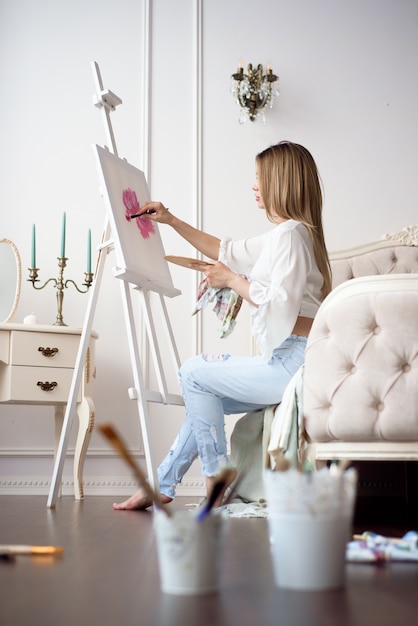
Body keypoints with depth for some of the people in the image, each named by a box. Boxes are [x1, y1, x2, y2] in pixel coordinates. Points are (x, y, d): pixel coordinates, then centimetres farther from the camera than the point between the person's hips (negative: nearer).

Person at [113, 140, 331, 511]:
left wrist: (232, 280, -9)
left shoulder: (290, 234, -14)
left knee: (195, 372, -1)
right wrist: (172, 221, 25)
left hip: (293, 362, -10)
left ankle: (217, 479, 7)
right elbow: (228, 251, 29)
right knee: (207, 396, 17)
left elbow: (280, 304, -24)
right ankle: (162, 486, 23)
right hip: (288, 360, 10)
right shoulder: (281, 235, 18)